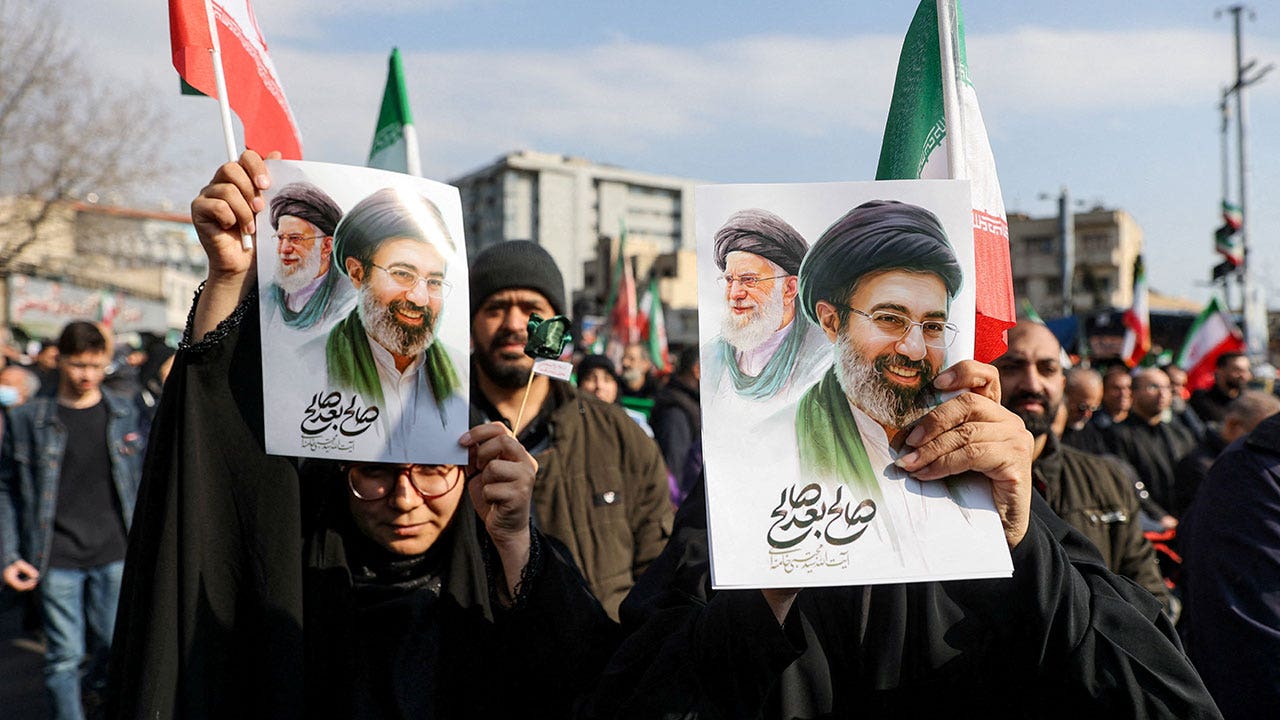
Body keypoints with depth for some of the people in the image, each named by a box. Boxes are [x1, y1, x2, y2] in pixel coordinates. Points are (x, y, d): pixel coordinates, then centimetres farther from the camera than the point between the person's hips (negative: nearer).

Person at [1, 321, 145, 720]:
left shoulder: (125, 413, 6)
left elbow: (142, 481, 12)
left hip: (113, 554, 2)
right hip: (57, 559, -2)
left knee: (114, 644, 8)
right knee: (64, 655, 1)